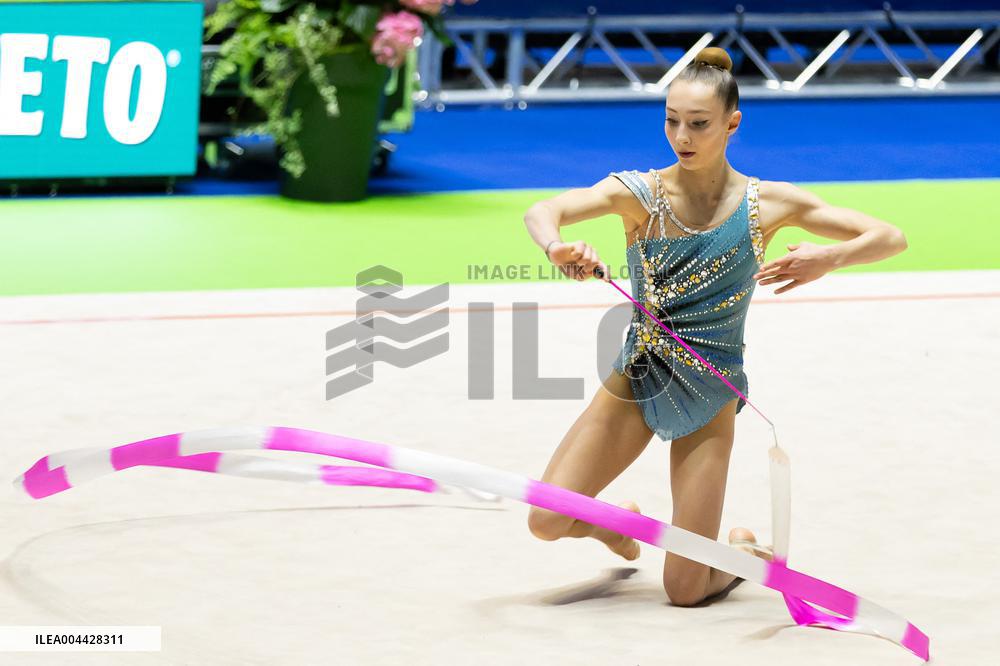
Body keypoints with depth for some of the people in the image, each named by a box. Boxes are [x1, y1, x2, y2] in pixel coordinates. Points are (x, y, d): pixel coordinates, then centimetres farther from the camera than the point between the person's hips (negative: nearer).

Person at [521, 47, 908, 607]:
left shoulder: (769, 203, -8)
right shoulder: (639, 193, -10)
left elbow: (891, 238, -7)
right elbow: (541, 213, -26)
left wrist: (828, 259, -27)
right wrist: (557, 248, -49)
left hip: (708, 396, -1)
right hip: (636, 380, 1)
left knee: (685, 591, -5)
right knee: (546, 521, -13)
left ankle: (743, 550, 32)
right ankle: (619, 525, 24)